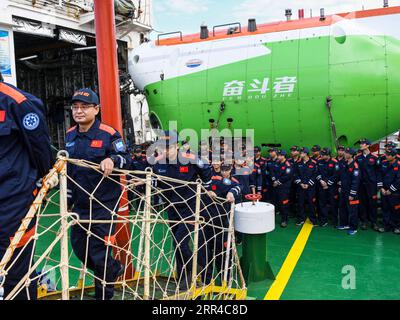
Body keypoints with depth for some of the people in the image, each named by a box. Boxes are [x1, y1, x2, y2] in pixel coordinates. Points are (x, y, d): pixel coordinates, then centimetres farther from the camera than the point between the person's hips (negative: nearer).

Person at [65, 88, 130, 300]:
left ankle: (104, 294, 23)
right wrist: (68, 199, 20)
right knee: (79, 247, 15)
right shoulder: (70, 135, 9)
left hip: (104, 204, -7)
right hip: (80, 204, 7)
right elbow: (68, 170, 19)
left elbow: (127, 159, -8)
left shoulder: (108, 134, -11)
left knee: (99, 251, -1)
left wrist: (113, 159, -30)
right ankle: (114, 270, 40)